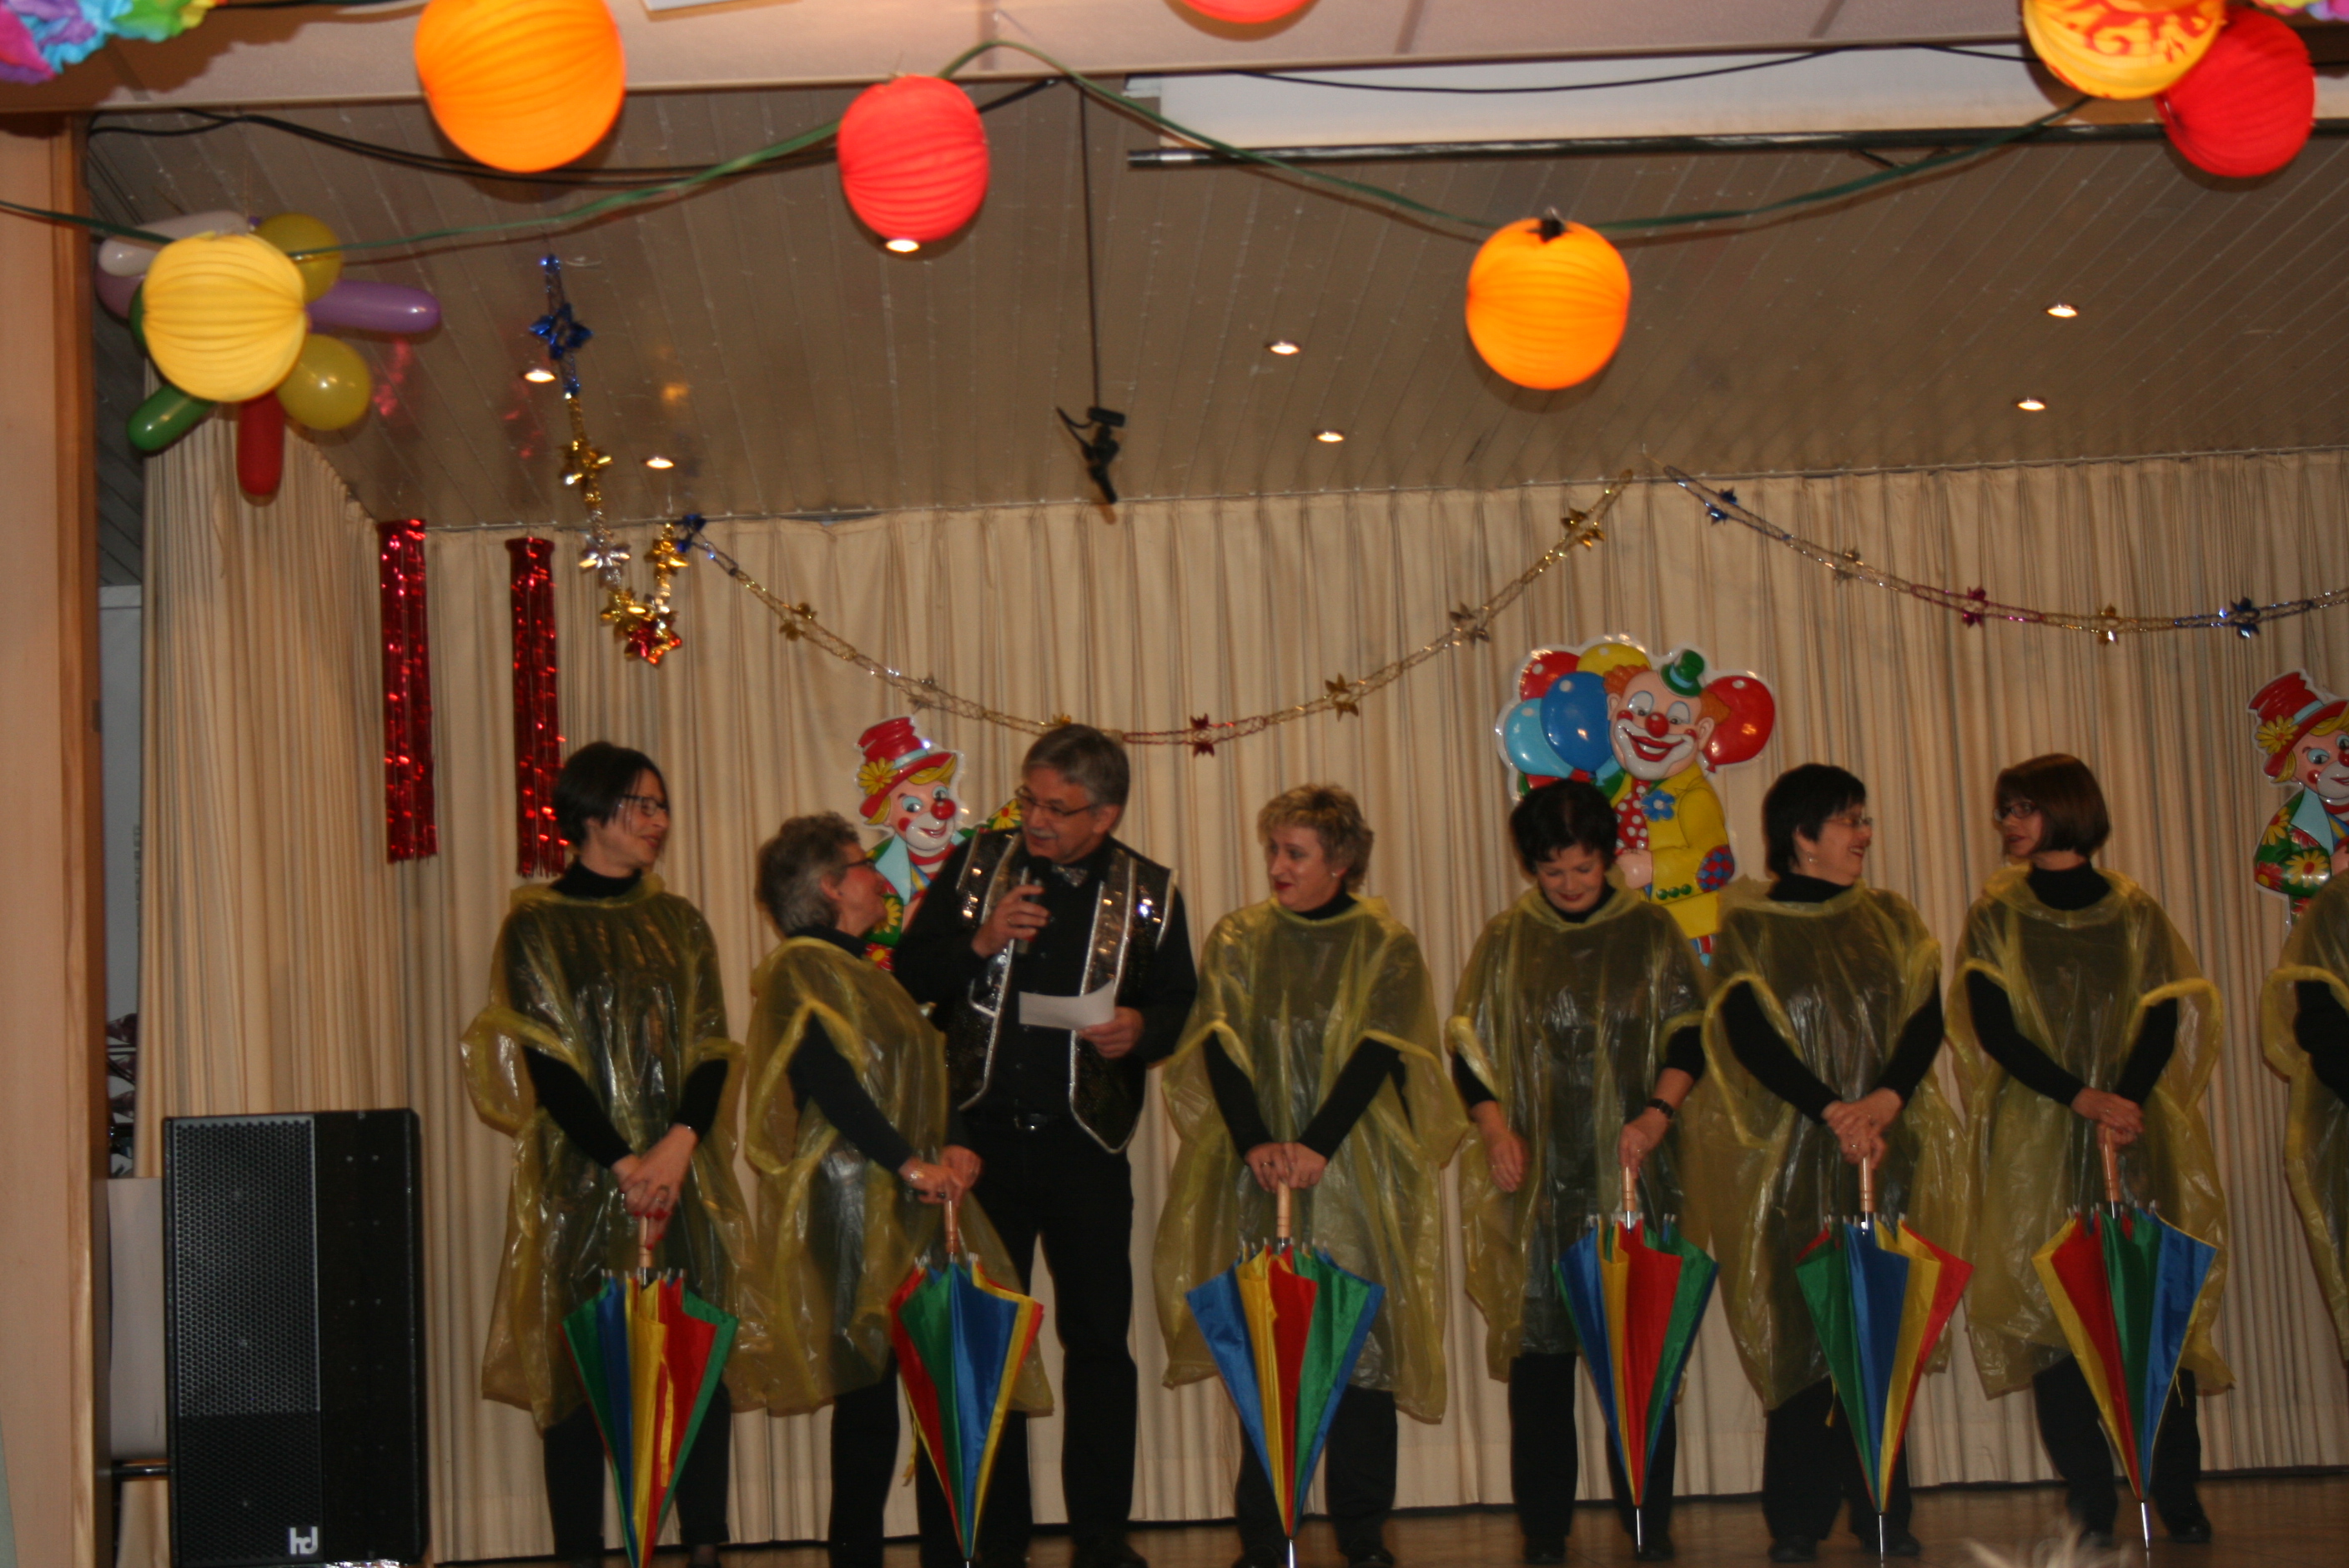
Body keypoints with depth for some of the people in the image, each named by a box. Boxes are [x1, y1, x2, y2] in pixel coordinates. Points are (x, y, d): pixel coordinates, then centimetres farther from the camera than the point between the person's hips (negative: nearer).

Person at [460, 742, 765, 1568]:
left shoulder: (678, 923, 14)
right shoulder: (537, 926, 1)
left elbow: (711, 1049, 7)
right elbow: (545, 1063, -6)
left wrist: (681, 1141, -11)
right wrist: (623, 1164, -14)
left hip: (685, 1178, 4)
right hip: (581, 1180, -3)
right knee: (581, 1371, -3)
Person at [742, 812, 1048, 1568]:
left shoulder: (869, 972, 22)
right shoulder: (799, 968, -5)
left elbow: (923, 1071, 19)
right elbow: (826, 1081, -16)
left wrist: (957, 1146, 0)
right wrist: (911, 1164, -19)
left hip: (915, 1207, 8)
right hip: (854, 1208, -8)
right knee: (871, 1389, -8)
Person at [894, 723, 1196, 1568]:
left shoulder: (1150, 893, 2)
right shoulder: (976, 866, 3)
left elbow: (1178, 1001, 9)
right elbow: (908, 975, 4)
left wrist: (1143, 1029, -13)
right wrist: (978, 943, -14)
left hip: (1085, 1145, 0)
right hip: (983, 1137, 1)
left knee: (1099, 1338, 2)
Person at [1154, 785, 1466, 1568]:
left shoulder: (1385, 943, 4)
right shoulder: (1236, 940, 9)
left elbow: (1378, 1051, -6)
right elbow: (1220, 1047, 0)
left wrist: (1316, 1145, -18)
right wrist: (1254, 1143, -15)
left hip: (1357, 1173, -1)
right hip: (1258, 1179, 1)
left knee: (1362, 1341, -3)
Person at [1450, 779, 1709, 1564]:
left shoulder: (1651, 931, 6)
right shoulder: (1505, 940, 8)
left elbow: (1691, 1034, 4)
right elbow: (1469, 1044, 8)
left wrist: (1657, 1112, -11)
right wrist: (1496, 1130, -6)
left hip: (1634, 1171, 0)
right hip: (1539, 1173, 1)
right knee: (1539, 1345, -1)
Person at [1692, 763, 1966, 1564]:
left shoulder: (1891, 920, 12)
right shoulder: (1749, 930, 1)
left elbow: (1927, 1016, 1)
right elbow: (1749, 1038, -10)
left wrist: (1889, 1095, -17)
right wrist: (1832, 1110, -21)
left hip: (1888, 1155, 3)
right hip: (1794, 1160, -3)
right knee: (1801, 1337, -3)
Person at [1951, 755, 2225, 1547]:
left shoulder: (2134, 910, 5)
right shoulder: (1997, 914, 4)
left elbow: (2163, 1021, -2)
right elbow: (1994, 1030, -5)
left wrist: (2127, 1099, -20)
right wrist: (2083, 1098, -18)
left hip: (2136, 1135, 0)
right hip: (2037, 1144, 0)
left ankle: (2176, 1491, 2)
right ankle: (2091, 1502, 2)